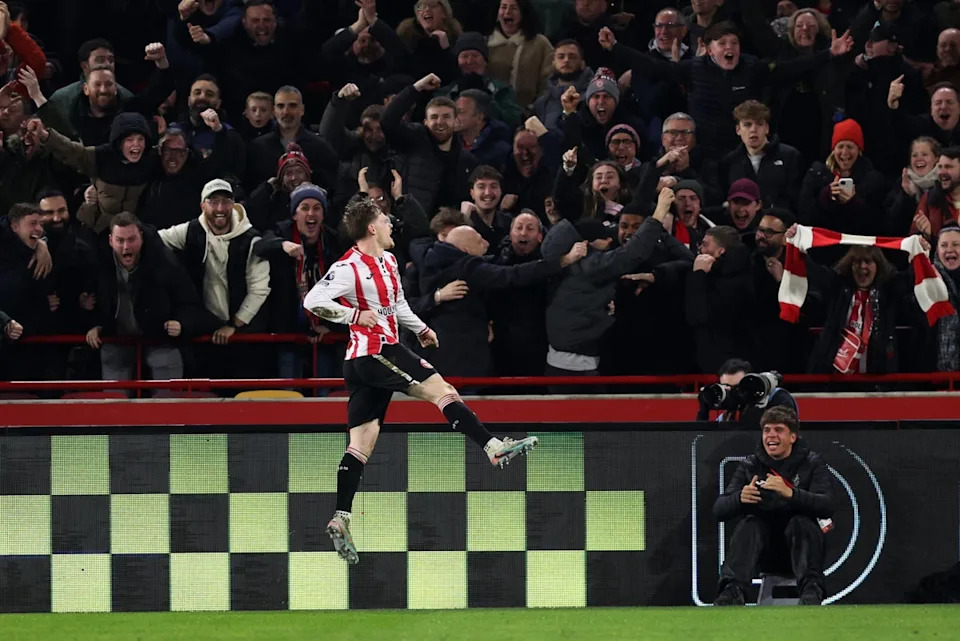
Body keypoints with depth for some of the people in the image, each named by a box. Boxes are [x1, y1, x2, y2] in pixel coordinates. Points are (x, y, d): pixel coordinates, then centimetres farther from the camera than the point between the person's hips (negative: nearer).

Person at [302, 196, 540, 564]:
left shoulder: (388, 261, 17)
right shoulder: (350, 268, -13)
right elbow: (313, 301, -19)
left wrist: (419, 328, 22)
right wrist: (355, 315, -20)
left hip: (385, 350, 9)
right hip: (372, 352, -9)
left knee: (362, 441, 2)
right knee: (442, 390, -9)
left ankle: (340, 520, -4)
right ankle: (494, 448, -10)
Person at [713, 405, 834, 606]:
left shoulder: (811, 463, -3)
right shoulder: (750, 466, 3)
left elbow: (827, 506, -20)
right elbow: (719, 510, -5)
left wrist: (790, 493, -38)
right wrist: (739, 499, -30)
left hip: (800, 538, -2)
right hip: (763, 539, 2)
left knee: (801, 522, -31)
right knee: (748, 524, -27)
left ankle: (811, 589, -42)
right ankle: (732, 589, -42)